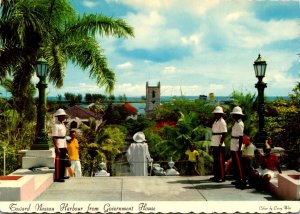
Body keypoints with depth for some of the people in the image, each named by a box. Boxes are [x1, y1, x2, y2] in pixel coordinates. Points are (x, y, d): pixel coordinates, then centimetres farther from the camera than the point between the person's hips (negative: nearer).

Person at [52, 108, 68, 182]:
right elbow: (54, 138, -19)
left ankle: (62, 175, 26)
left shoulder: (62, 124, 14)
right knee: (58, 161, -5)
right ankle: (57, 177, 1)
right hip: (59, 146, -9)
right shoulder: (56, 125, -15)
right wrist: (57, 148, -24)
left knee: (63, 161, 15)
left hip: (63, 145, 9)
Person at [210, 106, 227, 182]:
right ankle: (216, 176, 23)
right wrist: (212, 145, 18)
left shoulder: (222, 122, -11)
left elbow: (224, 134, -17)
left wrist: (220, 144, -21)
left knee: (221, 161, -4)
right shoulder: (215, 122, 16)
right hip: (214, 145, 9)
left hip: (219, 145, -9)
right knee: (215, 161, 14)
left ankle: (222, 177, 1)